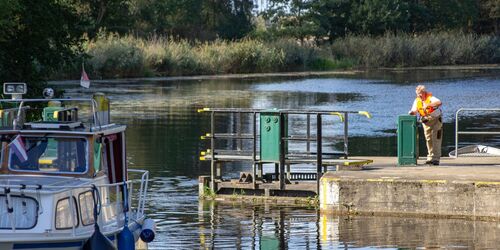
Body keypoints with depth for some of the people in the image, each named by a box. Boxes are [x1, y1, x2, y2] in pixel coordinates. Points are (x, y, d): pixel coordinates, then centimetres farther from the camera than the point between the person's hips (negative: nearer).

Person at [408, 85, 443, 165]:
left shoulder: (430, 98, -19)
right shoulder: (417, 101, -1)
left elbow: (439, 102, -38)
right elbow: (414, 111, -4)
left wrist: (428, 104, -47)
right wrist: (411, 112, -29)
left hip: (435, 120, -5)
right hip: (426, 122, 5)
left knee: (436, 139, -8)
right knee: (428, 139, 7)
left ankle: (436, 158, -8)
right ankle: (430, 157, 14)